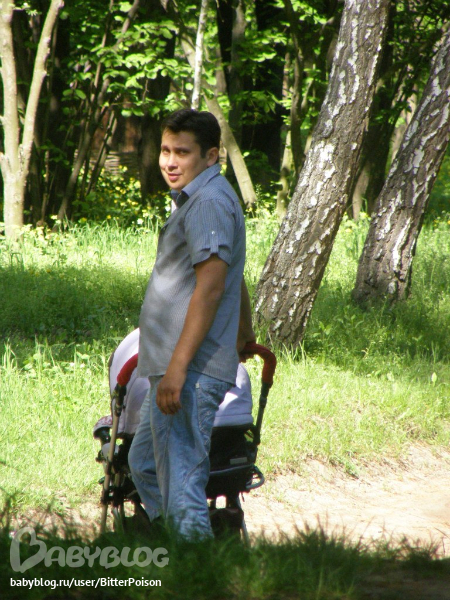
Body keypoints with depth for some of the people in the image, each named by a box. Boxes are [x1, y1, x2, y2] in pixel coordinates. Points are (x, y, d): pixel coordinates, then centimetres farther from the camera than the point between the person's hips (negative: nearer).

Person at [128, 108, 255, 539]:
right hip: (174, 369, 11)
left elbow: (210, 288, -23)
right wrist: (246, 337, 47)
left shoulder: (209, 202, -13)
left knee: (181, 485, -12)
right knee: (144, 464, 20)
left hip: (190, 373, -11)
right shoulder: (196, 200, 21)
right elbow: (236, 280, 32)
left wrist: (177, 368, -28)